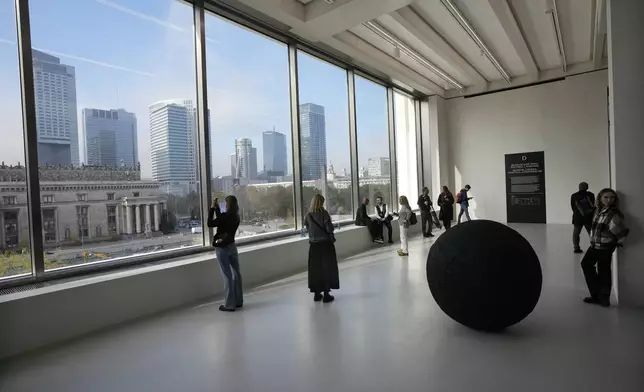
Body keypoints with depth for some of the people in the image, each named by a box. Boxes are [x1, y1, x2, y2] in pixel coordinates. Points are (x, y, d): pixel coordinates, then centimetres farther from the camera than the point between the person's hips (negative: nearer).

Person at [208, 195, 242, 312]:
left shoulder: (225, 216, -19)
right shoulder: (236, 217, 3)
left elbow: (210, 224, -13)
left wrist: (212, 208, -8)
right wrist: (217, 208, 16)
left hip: (222, 248, -7)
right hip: (232, 246, 7)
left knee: (227, 276, -4)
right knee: (236, 273, 10)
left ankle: (230, 304, 3)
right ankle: (239, 301, 20)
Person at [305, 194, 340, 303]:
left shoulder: (308, 215, -2)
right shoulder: (324, 213, -13)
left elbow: (307, 229, 3)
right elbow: (329, 228, -15)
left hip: (314, 244, 4)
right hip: (326, 243, -4)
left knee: (315, 269, 11)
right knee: (327, 268, 7)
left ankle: (317, 293, 19)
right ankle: (326, 294, 10)